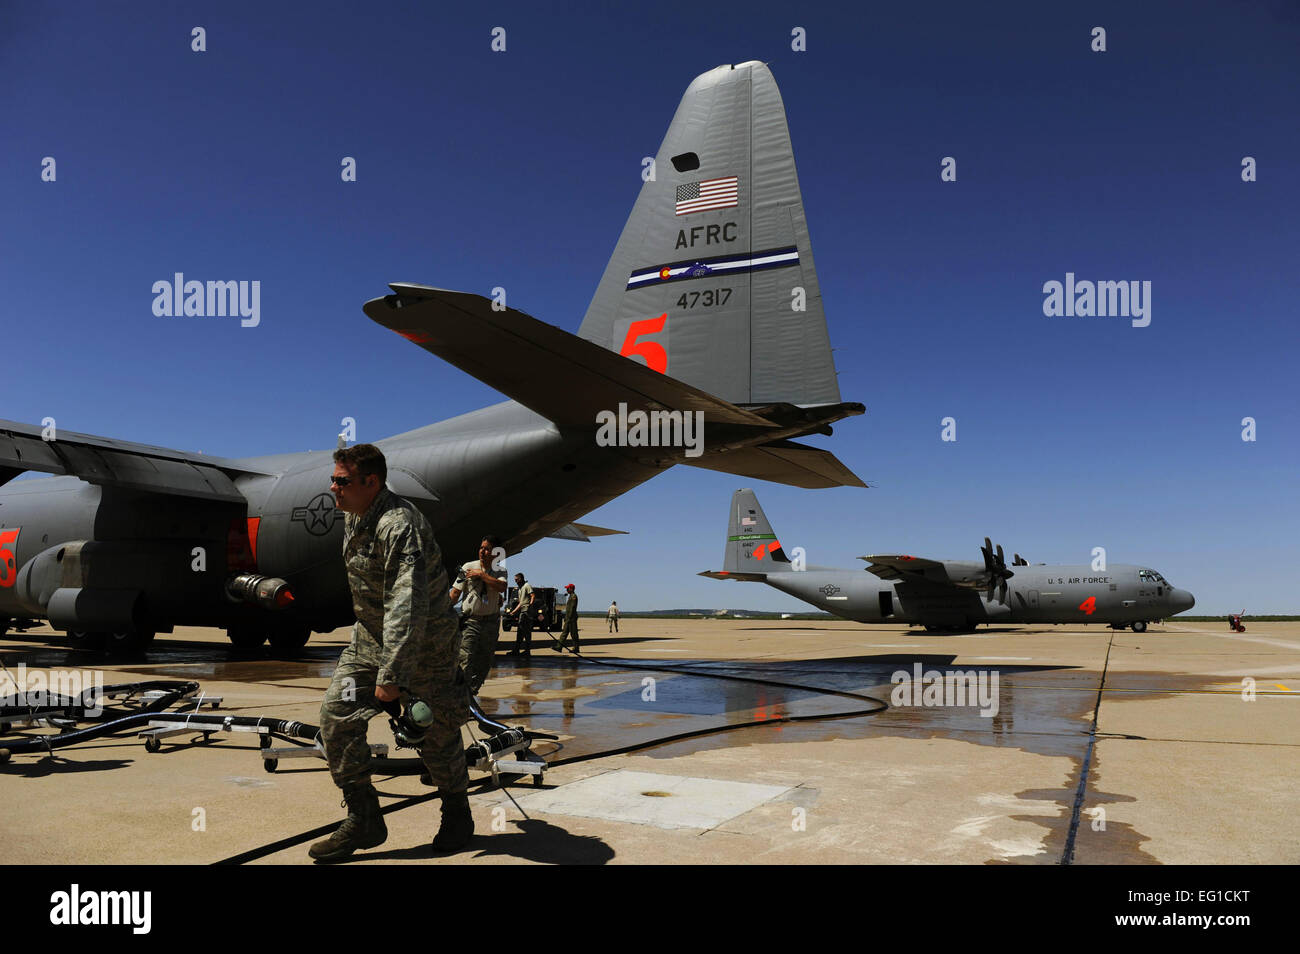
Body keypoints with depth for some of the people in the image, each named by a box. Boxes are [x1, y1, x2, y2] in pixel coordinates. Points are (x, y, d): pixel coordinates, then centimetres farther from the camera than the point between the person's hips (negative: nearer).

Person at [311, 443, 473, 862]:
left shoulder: (399, 525, -29)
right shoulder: (353, 516, 3)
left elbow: (408, 608, -35)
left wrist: (392, 675, -35)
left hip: (423, 642, -8)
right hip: (370, 635, 8)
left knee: (435, 733, 4)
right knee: (337, 714, -5)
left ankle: (457, 813, 28)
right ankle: (363, 819, 5)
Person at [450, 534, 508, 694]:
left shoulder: (500, 571, 4)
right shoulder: (468, 567, 1)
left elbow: (502, 587, -18)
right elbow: (456, 592, 2)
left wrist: (481, 574, -16)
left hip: (491, 621, 2)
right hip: (470, 620, -2)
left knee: (485, 660, 8)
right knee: (466, 659, -15)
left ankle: (472, 693, 24)